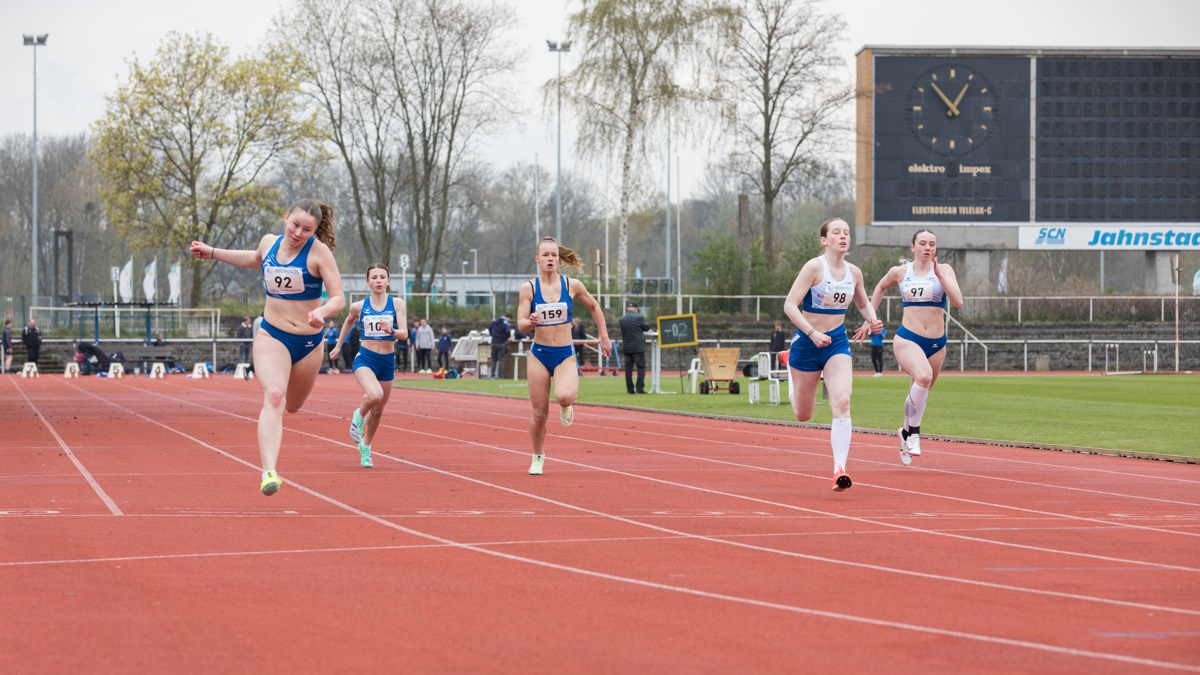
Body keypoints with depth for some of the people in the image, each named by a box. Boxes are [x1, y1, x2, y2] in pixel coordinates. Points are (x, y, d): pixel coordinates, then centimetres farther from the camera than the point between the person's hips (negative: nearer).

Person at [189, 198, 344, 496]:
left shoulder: (319, 252, -12)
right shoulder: (269, 243, 0)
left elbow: (338, 298, -16)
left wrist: (323, 311, -37)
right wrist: (213, 253, 26)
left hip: (308, 343, 0)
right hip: (271, 337, 0)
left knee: (292, 405, 22)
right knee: (274, 396, -26)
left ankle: (272, 423, 63)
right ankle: (269, 473, -37)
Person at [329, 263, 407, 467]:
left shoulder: (397, 304, -3)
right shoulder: (359, 307, -2)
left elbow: (404, 333, -10)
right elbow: (349, 322, 20)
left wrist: (391, 331, -31)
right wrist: (338, 345, 27)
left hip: (387, 361, 2)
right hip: (365, 359, -2)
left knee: (378, 411, 13)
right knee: (375, 395, -31)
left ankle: (365, 447, 38)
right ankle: (359, 416, 2)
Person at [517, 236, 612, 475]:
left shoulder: (572, 285, -2)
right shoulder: (529, 288, -4)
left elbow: (594, 307, 15)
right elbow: (521, 324, -7)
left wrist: (604, 337, 16)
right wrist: (530, 322, -29)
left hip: (565, 355, -1)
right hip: (539, 355, 1)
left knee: (565, 396, -30)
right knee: (539, 413, 3)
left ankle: (566, 407, 9)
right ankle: (538, 457, 27)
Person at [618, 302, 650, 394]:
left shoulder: (621, 319, 3)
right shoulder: (639, 317, -11)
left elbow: (622, 333, 12)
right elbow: (647, 328, 2)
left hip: (626, 348, 4)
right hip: (638, 348, -4)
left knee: (628, 368, 7)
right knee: (641, 367, 2)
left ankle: (629, 389, 6)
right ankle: (640, 389, -6)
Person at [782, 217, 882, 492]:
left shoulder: (854, 273, 2)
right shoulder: (814, 267, -15)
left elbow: (864, 304, 21)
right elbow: (790, 305, -19)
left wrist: (872, 320, -1)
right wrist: (813, 333, -29)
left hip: (837, 343, 3)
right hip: (807, 342, -3)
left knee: (842, 401, -21)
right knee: (803, 415, 14)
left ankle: (840, 469, -24)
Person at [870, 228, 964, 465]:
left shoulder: (944, 270, 0)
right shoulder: (900, 272, 3)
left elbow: (957, 302, -13)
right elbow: (881, 287, 25)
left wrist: (939, 274, -19)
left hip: (936, 343, 2)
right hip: (907, 339, -2)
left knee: (920, 392, 15)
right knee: (923, 376, -32)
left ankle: (906, 432, 45)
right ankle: (914, 432, -17)